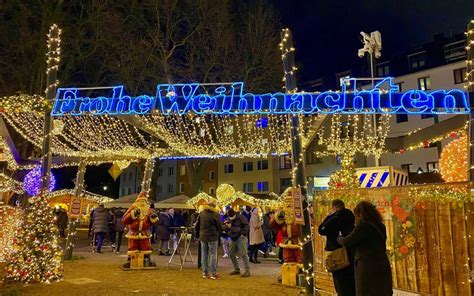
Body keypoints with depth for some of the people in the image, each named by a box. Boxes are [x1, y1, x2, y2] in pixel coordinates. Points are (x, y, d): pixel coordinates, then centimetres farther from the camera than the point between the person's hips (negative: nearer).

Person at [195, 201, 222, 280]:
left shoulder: (201, 213, 5)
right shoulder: (215, 214, -11)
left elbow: (197, 226, 11)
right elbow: (219, 227, -6)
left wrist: (198, 234, 21)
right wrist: (218, 232, 15)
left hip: (203, 237, 5)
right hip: (212, 237, -5)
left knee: (204, 255, 10)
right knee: (213, 255, 1)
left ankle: (205, 273, 15)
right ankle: (213, 274, 3)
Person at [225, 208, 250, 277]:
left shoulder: (240, 217, -6)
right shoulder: (229, 219, 13)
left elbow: (246, 225, -9)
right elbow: (225, 228, 15)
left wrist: (243, 233, -19)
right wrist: (226, 226, -7)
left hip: (240, 238, -7)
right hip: (233, 239, 8)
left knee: (244, 254, -10)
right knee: (231, 254, 9)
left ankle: (247, 271, -7)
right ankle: (237, 269, 22)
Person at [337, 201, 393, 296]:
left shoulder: (364, 226, -13)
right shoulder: (380, 226, 11)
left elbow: (347, 242, -9)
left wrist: (339, 238, 11)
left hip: (368, 269, -8)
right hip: (382, 268, 8)